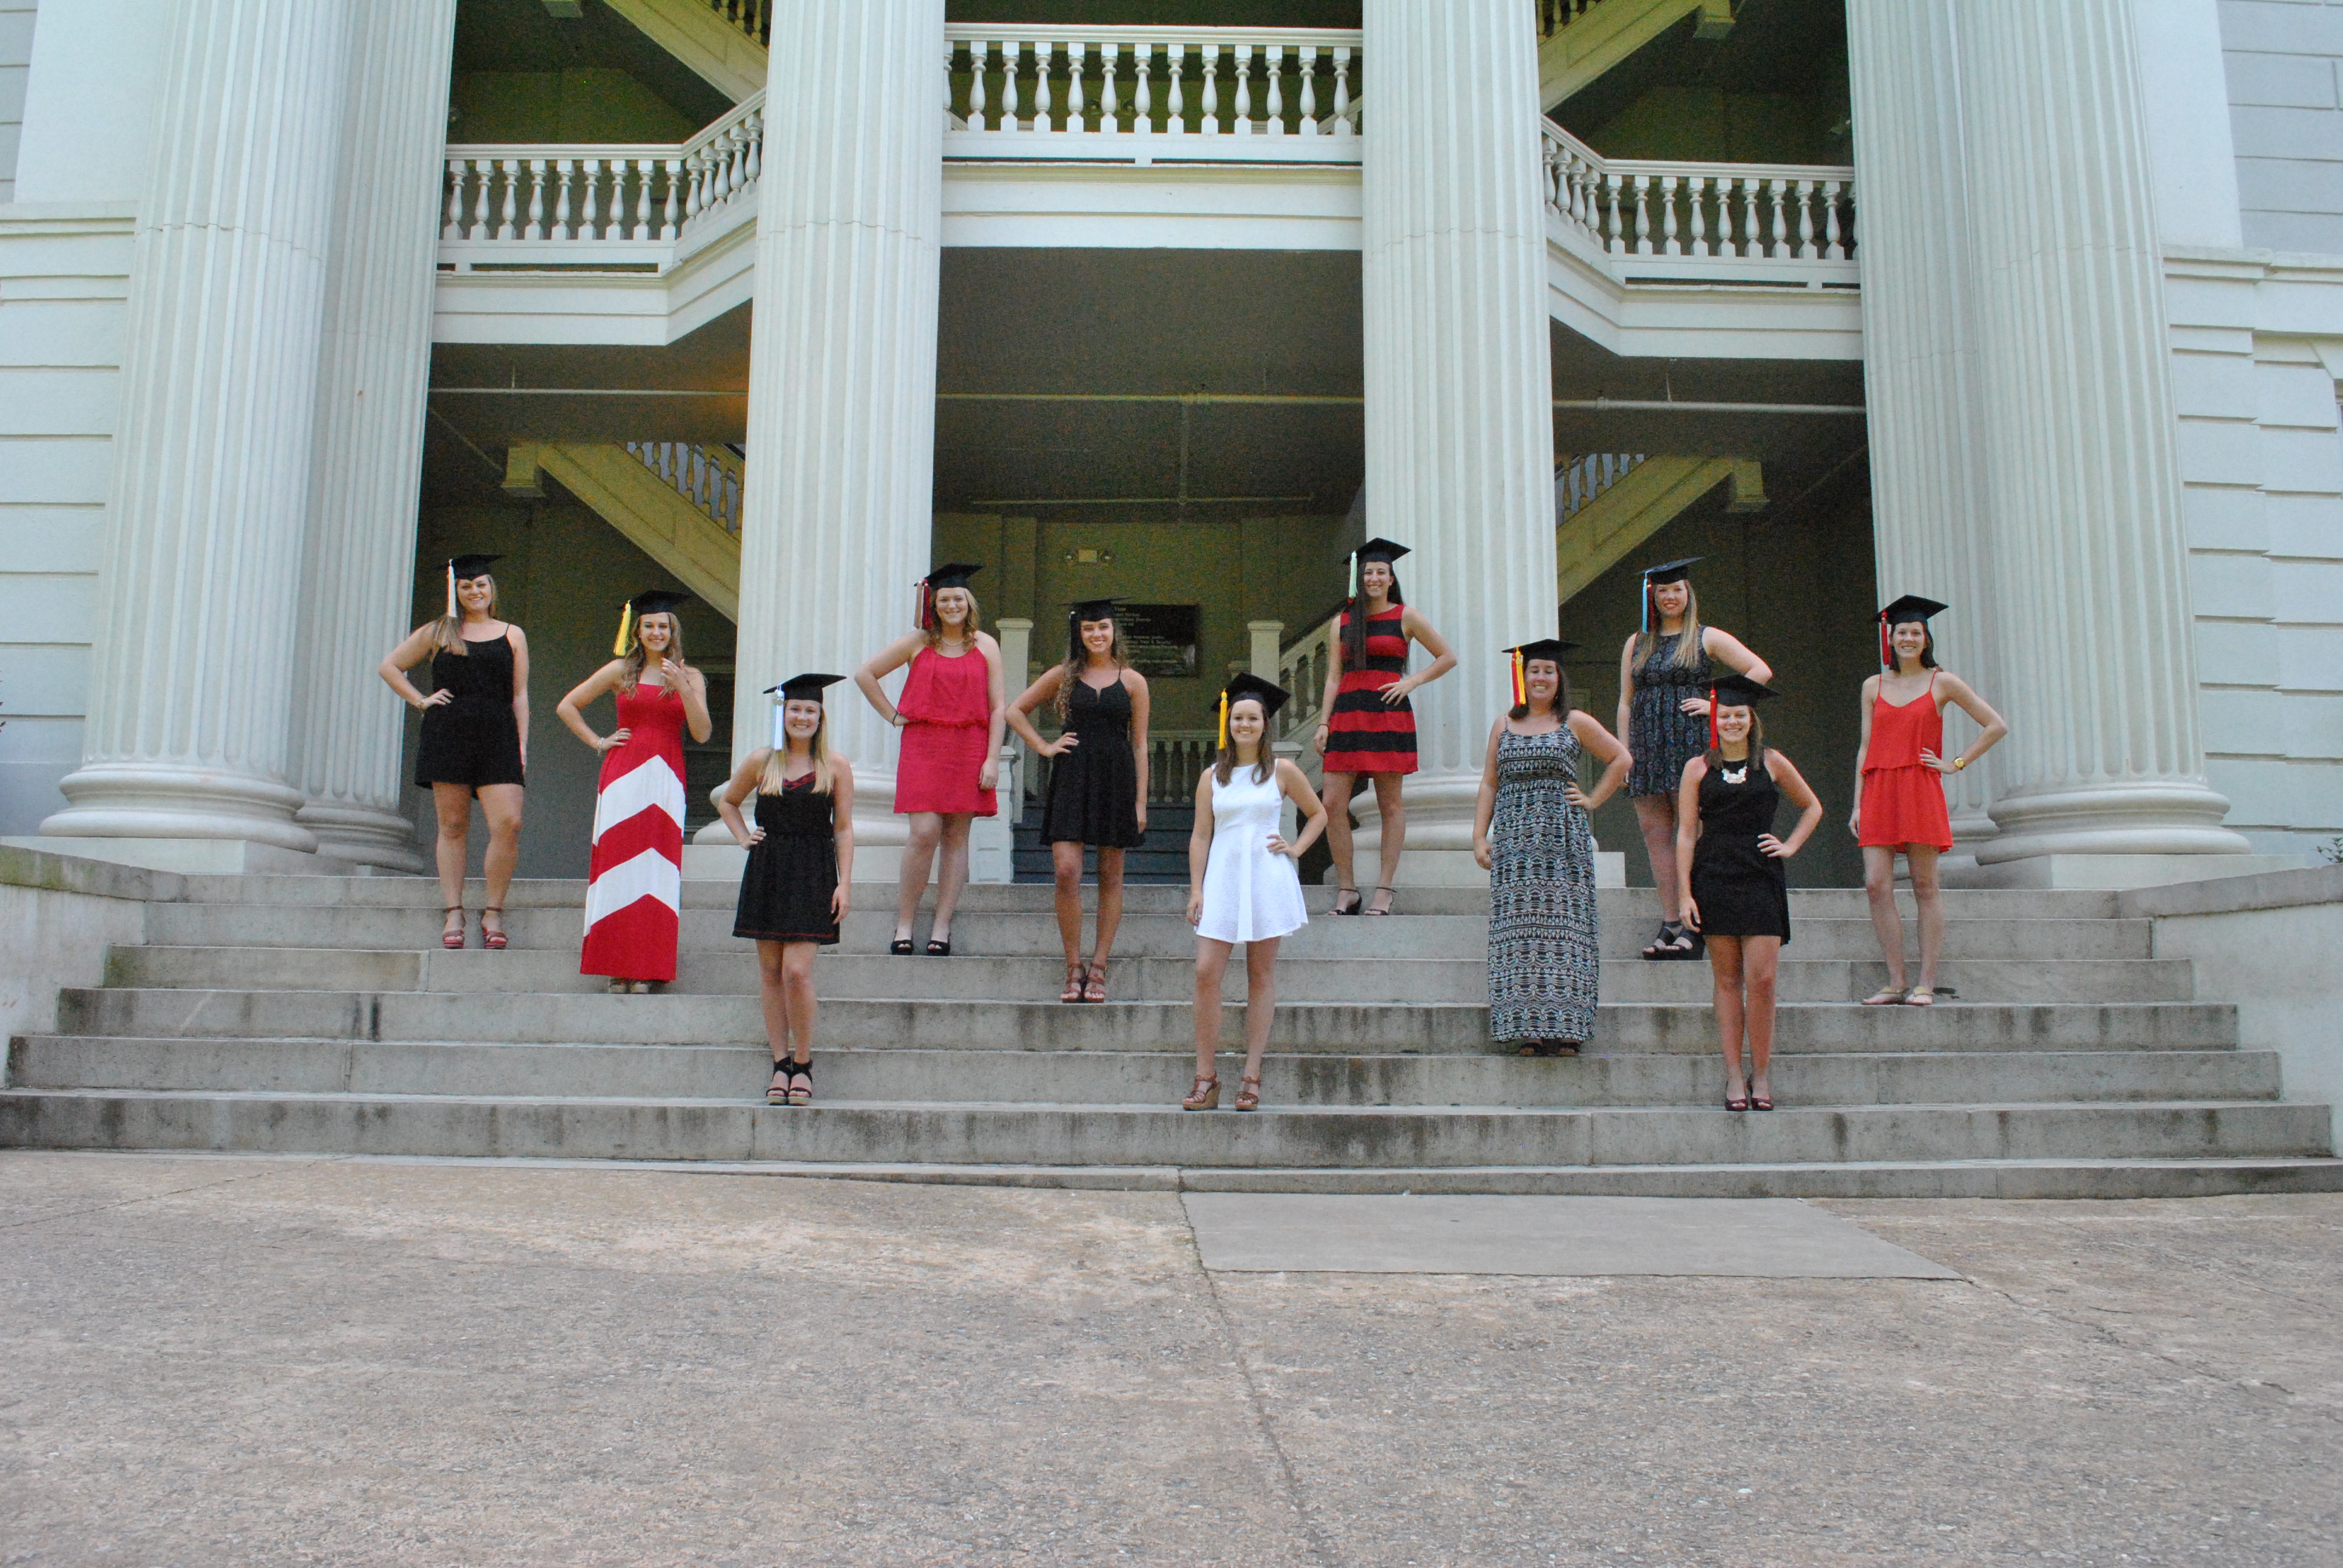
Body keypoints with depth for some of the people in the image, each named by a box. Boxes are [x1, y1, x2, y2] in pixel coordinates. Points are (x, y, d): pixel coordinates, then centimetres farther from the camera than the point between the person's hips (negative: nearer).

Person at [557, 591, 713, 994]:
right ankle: (617, 967, 0)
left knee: (656, 867, -3)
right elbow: (567, 706, 16)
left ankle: (646, 968, 0)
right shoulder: (620, 671, 10)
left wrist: (684, 689, -12)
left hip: (666, 780, 0)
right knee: (618, 864, -4)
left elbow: (701, 734, -1)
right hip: (623, 775, 0)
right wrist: (598, 742, 7)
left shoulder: (690, 677, 10)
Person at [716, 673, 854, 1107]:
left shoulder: (836, 768, 1)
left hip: (813, 876, -3)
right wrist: (743, 839, 8)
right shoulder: (760, 762, 6)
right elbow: (727, 802, 23)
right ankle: (781, 1065, 12)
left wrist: (844, 882, -5)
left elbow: (843, 829, 1)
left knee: (796, 971, -12)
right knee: (770, 972, 4)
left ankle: (803, 1065, 3)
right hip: (767, 873, 3)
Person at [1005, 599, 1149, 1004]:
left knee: (1110, 876, 4)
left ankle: (1098, 968, 12)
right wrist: (1044, 747, 3)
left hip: (1116, 780, 0)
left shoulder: (1132, 681, 6)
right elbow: (1015, 711, 16)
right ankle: (1074, 967, 1)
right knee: (1066, 871, -10)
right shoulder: (1064, 676, 8)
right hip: (1072, 779, 0)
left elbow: (1140, 745, 4)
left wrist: (1141, 803, -1)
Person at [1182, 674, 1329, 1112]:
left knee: (1261, 976, 3)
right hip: (1222, 879, 1)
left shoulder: (1281, 771, 5)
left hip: (1268, 879, -1)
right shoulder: (1212, 777, 8)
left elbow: (1318, 814, 17)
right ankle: (1205, 1078, -4)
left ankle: (1251, 1077, 8)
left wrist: (1295, 849, 3)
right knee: (1206, 972, -10)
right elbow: (1200, 836, 7)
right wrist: (1196, 890, 1)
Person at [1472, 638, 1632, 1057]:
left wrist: (1593, 800, 4)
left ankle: (1563, 1028, -4)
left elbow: (1621, 759, 12)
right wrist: (1479, 836, 4)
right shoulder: (1503, 726, 14)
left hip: (1562, 838, -2)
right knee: (1518, 930, -4)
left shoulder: (1575, 722, 7)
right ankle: (1529, 1029, -2)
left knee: (1562, 927, -6)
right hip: (1514, 840, 2)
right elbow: (1489, 785, 13)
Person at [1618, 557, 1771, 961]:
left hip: (1690, 742, -4)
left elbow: (1761, 671, 2)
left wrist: (1717, 704, -5)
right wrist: (1624, 752, 6)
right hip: (1647, 746, 4)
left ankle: (1693, 926, -8)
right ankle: (1670, 924, 6)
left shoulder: (1707, 638, 6)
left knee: (1689, 833, -9)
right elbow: (1625, 703, 15)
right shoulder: (1636, 644, 17)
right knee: (1656, 836, 1)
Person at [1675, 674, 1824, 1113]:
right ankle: (1734, 1076, 7)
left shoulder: (1772, 763, 8)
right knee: (1727, 980, 2)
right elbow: (1686, 833, 2)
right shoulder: (1698, 768, 6)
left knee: (1761, 978, -7)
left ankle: (1761, 1074, 5)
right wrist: (1685, 892, -5)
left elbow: (1812, 807, 22)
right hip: (1714, 880, 0)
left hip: (1761, 879, 0)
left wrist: (1790, 846, 7)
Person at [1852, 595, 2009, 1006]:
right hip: (1879, 793, 3)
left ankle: (1926, 984, 2)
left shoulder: (1943, 682, 5)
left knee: (1925, 887, -3)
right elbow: (1866, 747, 13)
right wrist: (1857, 804, 7)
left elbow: (1997, 727, 7)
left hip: (1921, 791, -3)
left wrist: (1956, 764, 1)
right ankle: (1895, 983, 0)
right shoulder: (1874, 687, 14)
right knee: (1876, 886, -7)